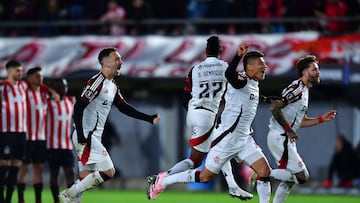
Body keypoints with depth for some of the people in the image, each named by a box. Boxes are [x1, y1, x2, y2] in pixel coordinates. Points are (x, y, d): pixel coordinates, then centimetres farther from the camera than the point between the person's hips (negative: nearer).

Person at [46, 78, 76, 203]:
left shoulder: (71, 101, 11)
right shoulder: (49, 102, -5)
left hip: (68, 145, 4)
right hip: (53, 145, -4)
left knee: (70, 172, -5)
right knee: (54, 174, 2)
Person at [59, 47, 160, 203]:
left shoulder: (113, 86, 15)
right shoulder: (97, 82, -15)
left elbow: (124, 107, 25)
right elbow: (79, 107, -21)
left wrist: (149, 119, 20)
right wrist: (81, 136, -27)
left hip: (94, 137, 10)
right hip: (86, 136, -10)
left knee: (86, 179, 11)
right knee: (108, 172, -13)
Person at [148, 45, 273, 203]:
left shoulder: (254, 85, 11)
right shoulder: (242, 80, -17)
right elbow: (229, 74, -42)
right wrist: (239, 55, -56)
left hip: (244, 139, 9)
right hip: (227, 138, -8)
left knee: (265, 171, -5)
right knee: (205, 176, 2)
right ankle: (163, 181, 17)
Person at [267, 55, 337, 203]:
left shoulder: (305, 91, 18)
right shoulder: (297, 88, -13)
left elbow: (300, 122, 24)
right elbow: (274, 108, -22)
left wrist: (322, 119, 15)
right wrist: (289, 129, -19)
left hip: (286, 140, 10)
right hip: (280, 138, -10)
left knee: (288, 179, 16)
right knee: (302, 176, -12)